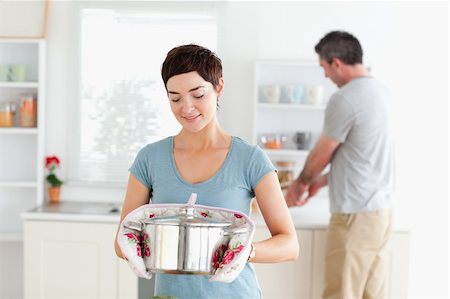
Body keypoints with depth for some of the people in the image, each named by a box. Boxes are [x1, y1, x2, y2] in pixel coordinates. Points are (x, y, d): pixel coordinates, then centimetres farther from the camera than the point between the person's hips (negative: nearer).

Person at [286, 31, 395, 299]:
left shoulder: (344, 99, -17)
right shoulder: (380, 91, 10)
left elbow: (321, 155, -6)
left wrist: (301, 183, 14)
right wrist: (322, 181, 23)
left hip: (356, 215, -9)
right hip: (381, 209, 9)